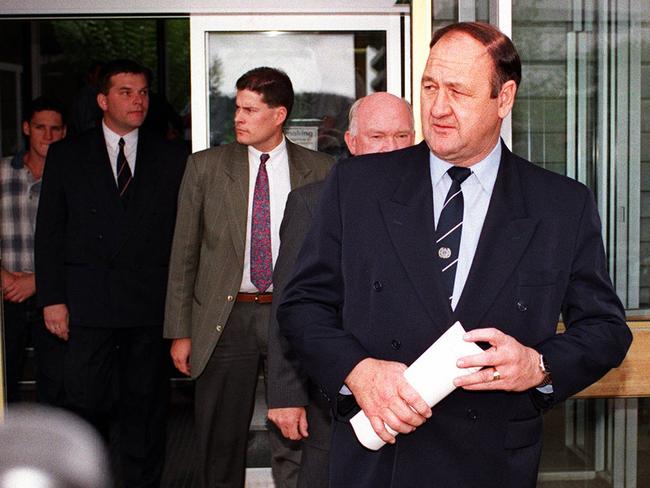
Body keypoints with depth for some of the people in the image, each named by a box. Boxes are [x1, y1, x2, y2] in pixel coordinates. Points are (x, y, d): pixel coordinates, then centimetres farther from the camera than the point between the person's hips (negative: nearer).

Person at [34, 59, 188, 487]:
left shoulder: (171, 158, 8)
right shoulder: (66, 155, 7)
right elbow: (49, 232, 5)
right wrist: (52, 299, -2)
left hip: (151, 305, 1)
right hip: (88, 303, 0)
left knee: (145, 407, 8)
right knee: (87, 405, 3)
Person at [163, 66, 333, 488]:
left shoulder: (320, 172, 2)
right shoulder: (205, 167, 4)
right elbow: (184, 254, 4)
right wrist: (180, 331, 1)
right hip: (226, 316, 1)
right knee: (220, 443, 9)